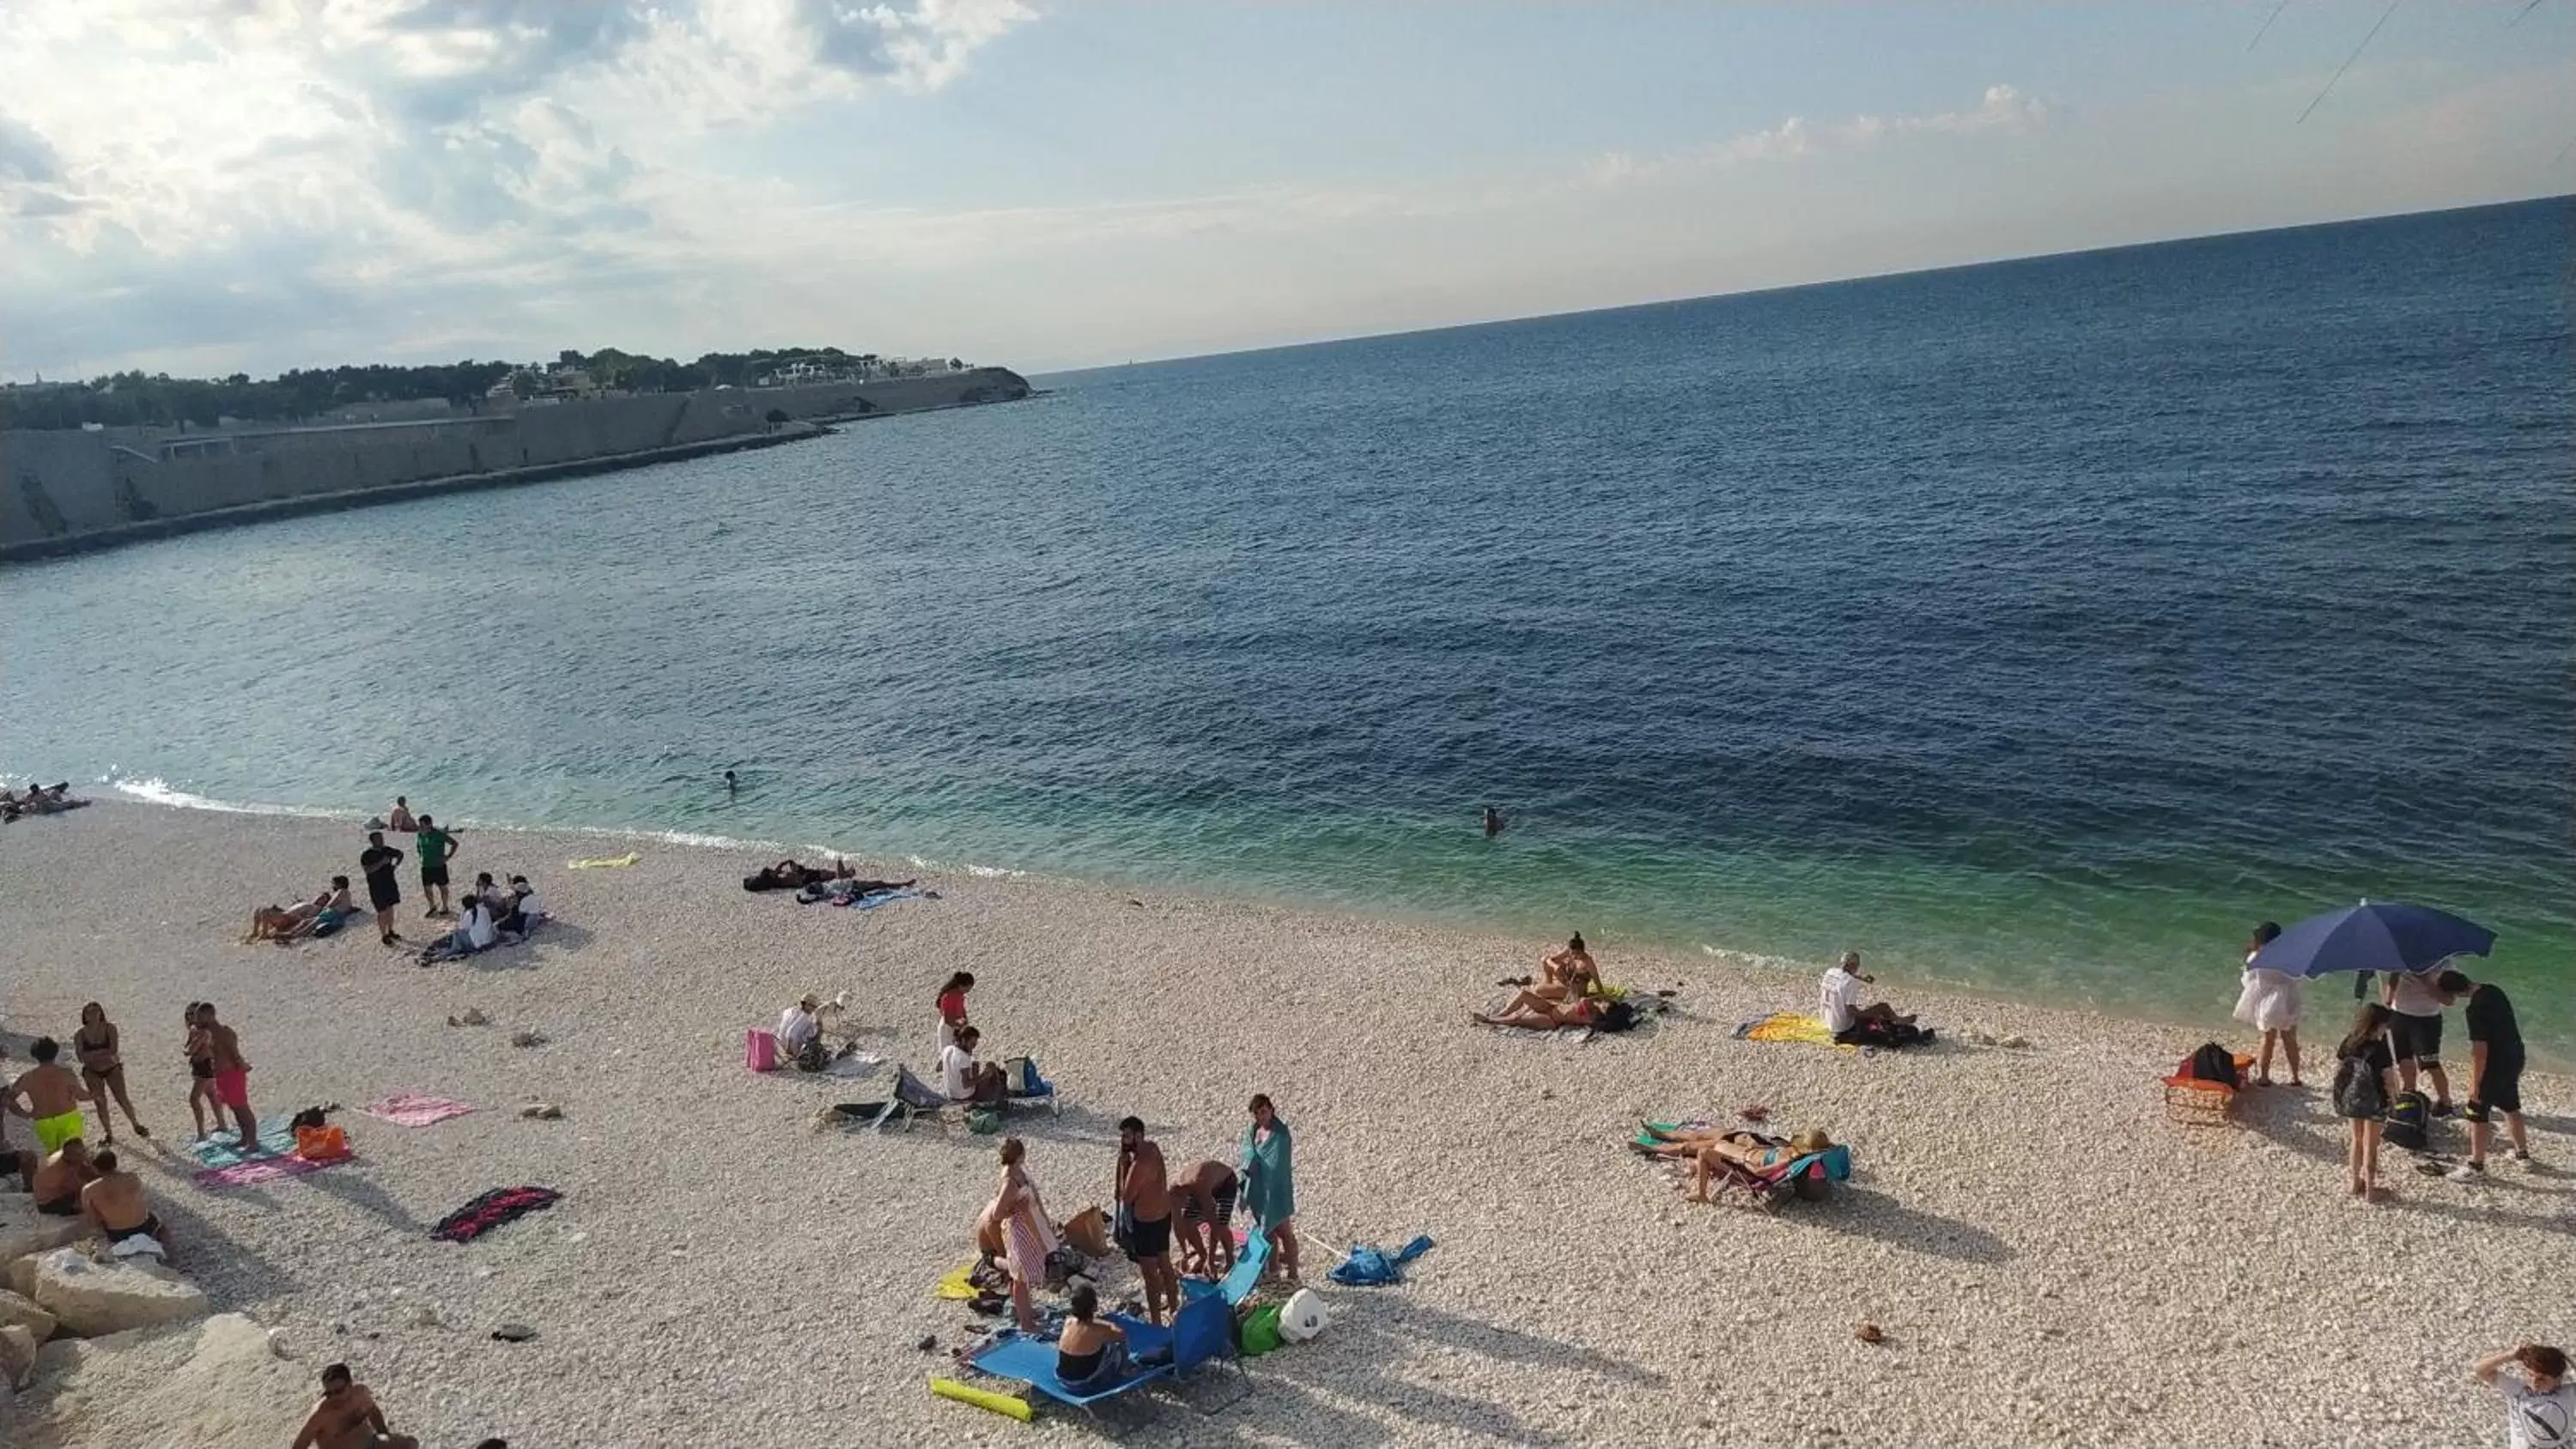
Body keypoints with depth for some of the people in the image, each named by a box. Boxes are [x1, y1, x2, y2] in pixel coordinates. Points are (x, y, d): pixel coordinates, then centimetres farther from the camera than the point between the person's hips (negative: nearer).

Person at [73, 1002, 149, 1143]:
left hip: (112, 1069, -1)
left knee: (122, 1099, -2)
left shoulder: (110, 1028, -13)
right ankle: (109, 1134, 17)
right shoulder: (79, 1035, -11)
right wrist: (104, 1052, -27)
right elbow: (81, 1057, -20)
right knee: (100, 1102, 2)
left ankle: (136, 1125, 17)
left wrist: (93, 1054, -27)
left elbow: (113, 1050, -21)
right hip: (92, 1072, 1)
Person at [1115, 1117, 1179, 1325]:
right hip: (1162, 1214, 9)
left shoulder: (1140, 1163, -30)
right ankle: (1173, 1305, 40)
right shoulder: (1151, 1146, 0)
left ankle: (1155, 1321, 12)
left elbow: (1126, 1197, -20)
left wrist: (1123, 1164, -19)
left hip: (1147, 1221, -9)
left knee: (1149, 1273, 3)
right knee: (1164, 1264, 24)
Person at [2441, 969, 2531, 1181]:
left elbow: (2479, 1051, -25)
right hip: (2514, 1058, 9)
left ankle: (2476, 1166, 11)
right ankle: (2522, 1152, 43)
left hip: (2495, 1065, -9)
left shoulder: (2475, 1009, -29)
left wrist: (2475, 1084, -18)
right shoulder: (2492, 989, -3)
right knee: (2511, 1106, 26)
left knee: (2478, 1114, 3)